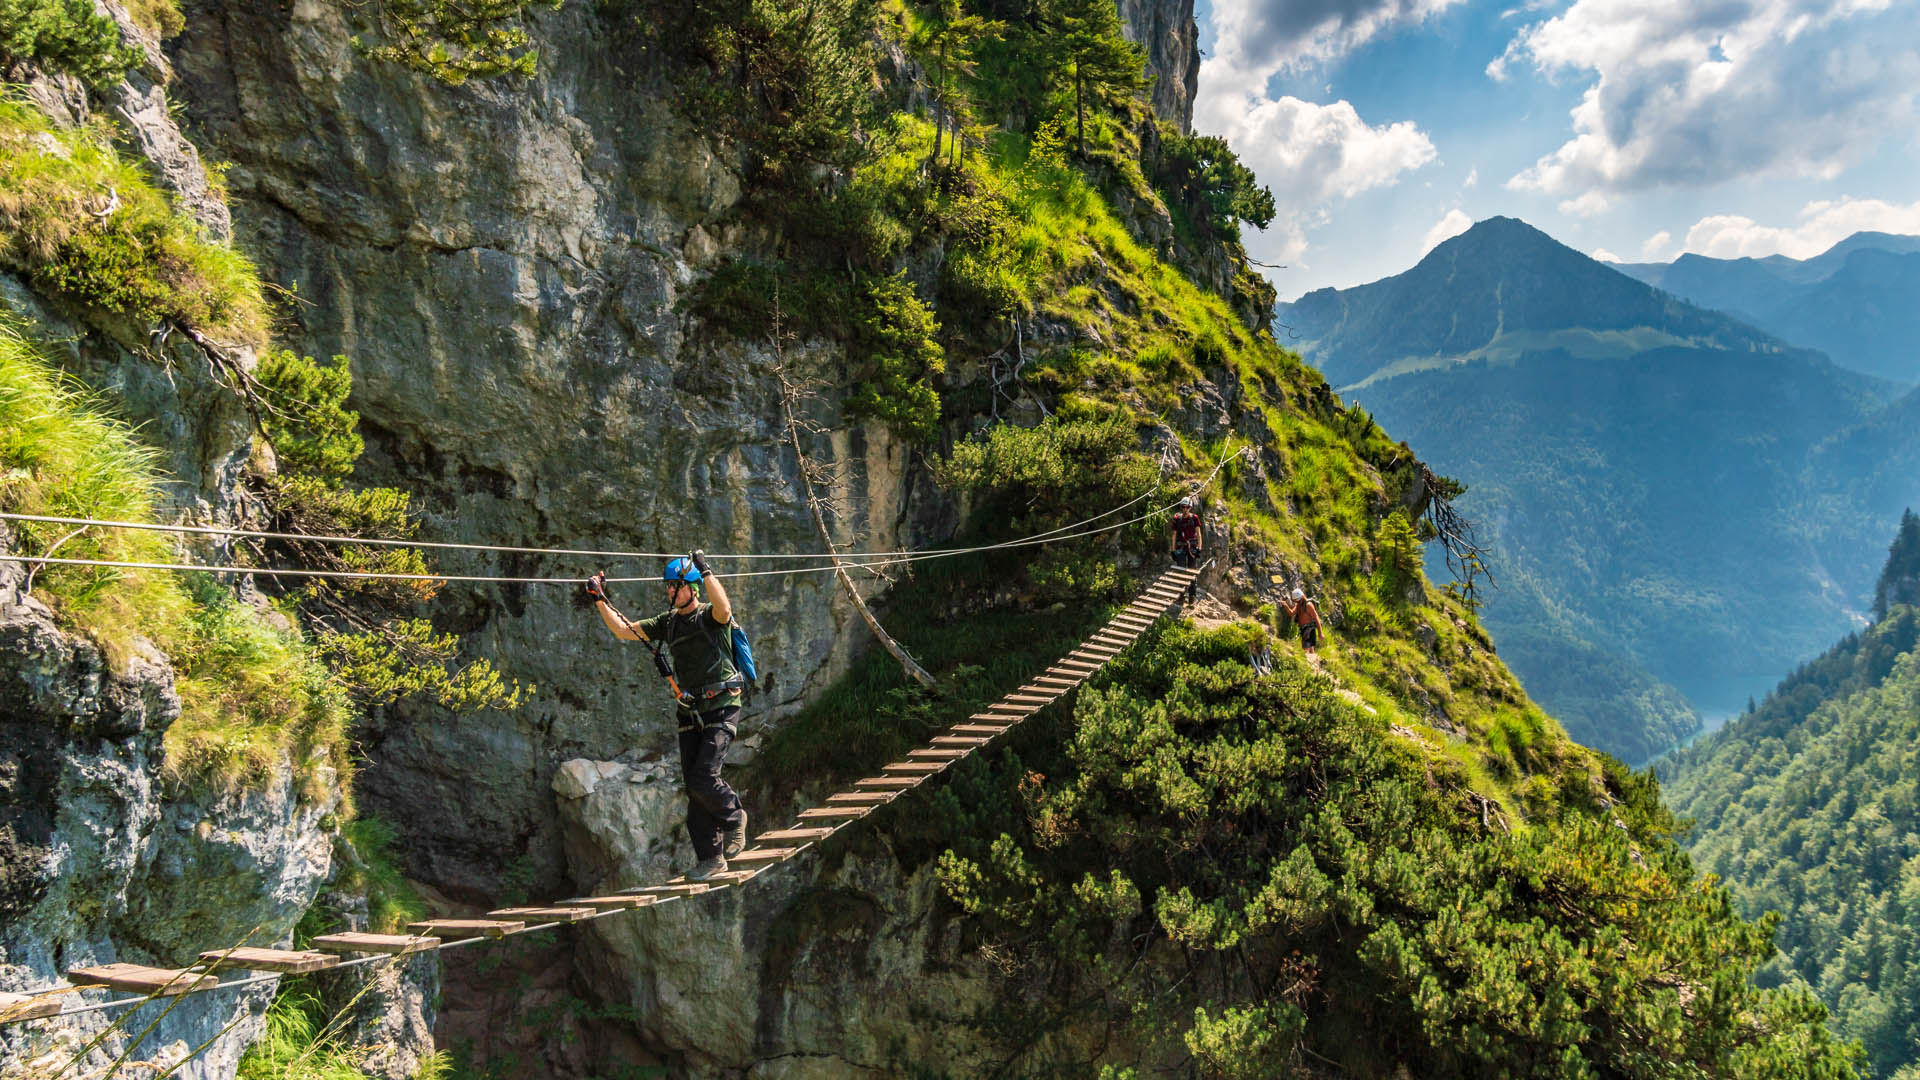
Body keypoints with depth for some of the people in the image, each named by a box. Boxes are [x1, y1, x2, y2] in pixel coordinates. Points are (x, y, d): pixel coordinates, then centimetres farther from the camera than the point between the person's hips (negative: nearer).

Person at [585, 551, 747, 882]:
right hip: (690, 713, 7)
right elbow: (623, 630, 11)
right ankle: (711, 858, 13)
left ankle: (734, 816, 15)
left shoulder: (709, 616, -10)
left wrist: (705, 571, -39)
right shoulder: (668, 622, 9)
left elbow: (724, 609, -35)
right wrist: (600, 600, 2)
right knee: (693, 785, 5)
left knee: (703, 778, -16)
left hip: (721, 710, -7)